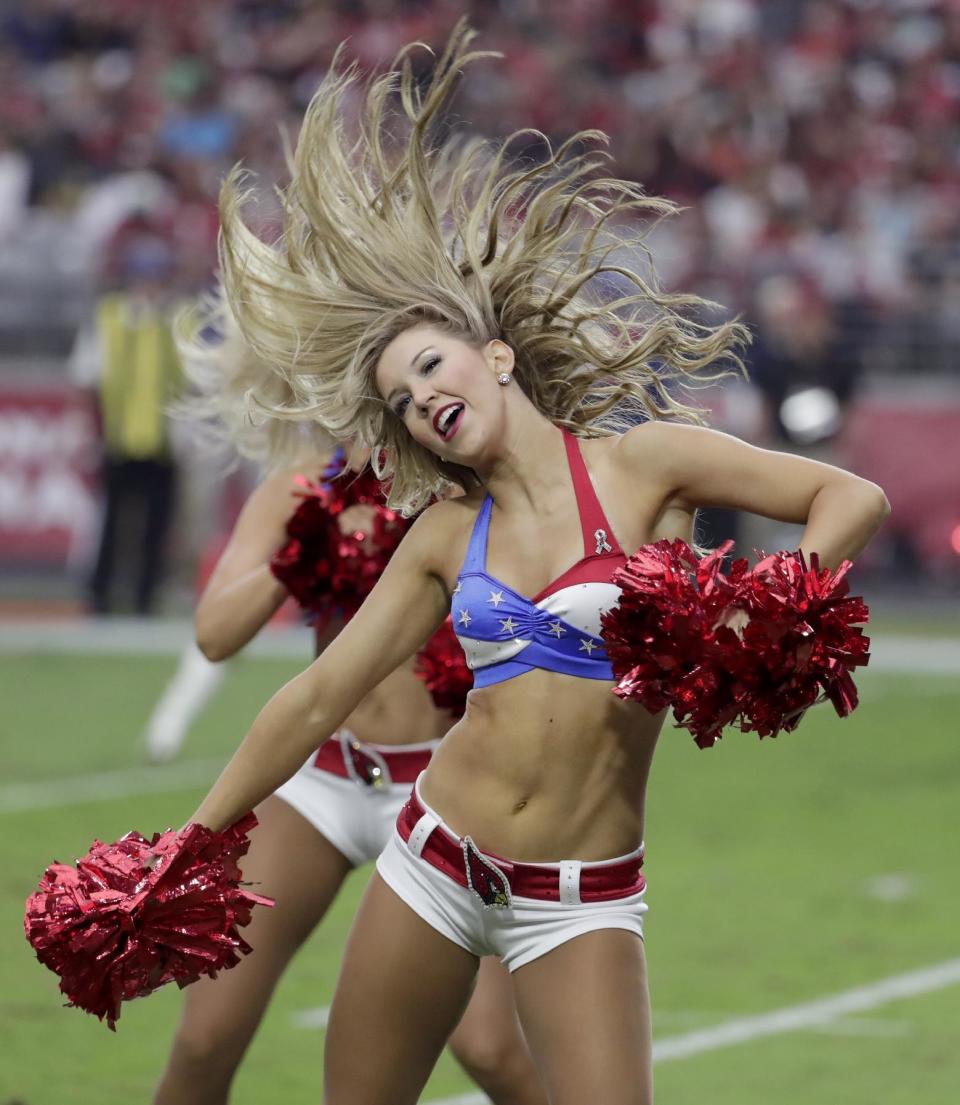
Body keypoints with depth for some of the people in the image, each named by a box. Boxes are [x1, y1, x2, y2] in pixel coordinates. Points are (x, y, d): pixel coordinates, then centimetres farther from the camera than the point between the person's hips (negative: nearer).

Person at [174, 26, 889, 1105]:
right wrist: (189, 844, 13)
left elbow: (854, 498, -4)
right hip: (435, 857, 4)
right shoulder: (445, 537, 7)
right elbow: (315, 700, 12)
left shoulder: (641, 462, -4)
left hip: (579, 900, -4)